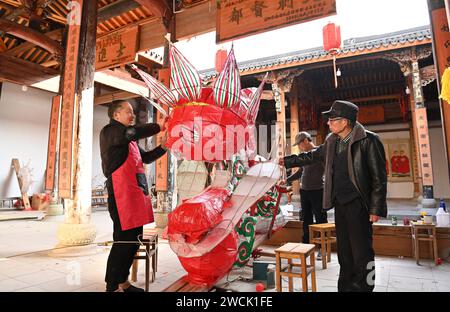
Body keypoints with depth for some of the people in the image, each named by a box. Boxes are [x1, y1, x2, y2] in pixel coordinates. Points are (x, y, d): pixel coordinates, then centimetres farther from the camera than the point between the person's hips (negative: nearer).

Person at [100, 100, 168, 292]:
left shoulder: (129, 139, 25)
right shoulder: (109, 131, -3)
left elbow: (146, 158, 25)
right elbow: (134, 132, -23)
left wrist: (164, 146, 12)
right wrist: (159, 127, -14)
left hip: (136, 193, 9)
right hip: (121, 194, -9)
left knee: (133, 239, 12)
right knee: (124, 240, -7)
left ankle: (122, 282, 24)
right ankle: (112, 286, 6)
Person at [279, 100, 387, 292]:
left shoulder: (368, 141, -12)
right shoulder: (332, 142, 8)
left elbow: (379, 178, -11)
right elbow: (311, 156, 21)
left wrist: (376, 209, -13)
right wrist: (287, 161, 21)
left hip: (358, 204, -6)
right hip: (339, 203, 7)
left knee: (361, 251, -1)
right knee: (344, 250, 15)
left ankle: (363, 287, 15)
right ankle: (345, 286, 28)